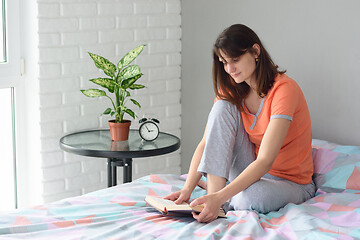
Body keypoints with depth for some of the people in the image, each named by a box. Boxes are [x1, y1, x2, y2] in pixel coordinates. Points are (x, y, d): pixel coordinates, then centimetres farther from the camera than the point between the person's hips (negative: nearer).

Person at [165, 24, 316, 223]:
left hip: (290, 182, -6)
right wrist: (187, 189, -26)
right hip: (251, 172, 6)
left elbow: (265, 161, -32)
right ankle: (214, 190, -23)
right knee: (223, 106, -17)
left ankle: (217, 194, -7)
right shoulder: (231, 90, -2)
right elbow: (206, 143, -9)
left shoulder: (284, 90, -24)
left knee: (251, 197, -41)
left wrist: (220, 197, -42)